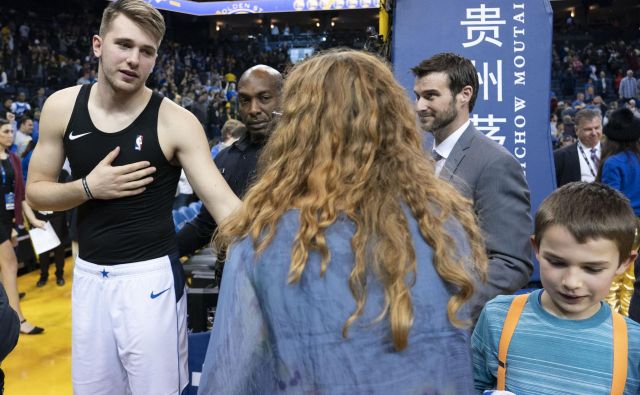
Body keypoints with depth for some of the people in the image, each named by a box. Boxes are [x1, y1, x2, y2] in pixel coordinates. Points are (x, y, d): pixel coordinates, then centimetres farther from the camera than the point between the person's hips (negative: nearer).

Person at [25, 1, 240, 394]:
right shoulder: (61, 107, -2)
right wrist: (89, 187, -14)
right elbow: (36, 192, 5)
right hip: (89, 276, 4)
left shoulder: (176, 122, -14)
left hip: (151, 277, -4)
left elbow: (223, 202, -20)